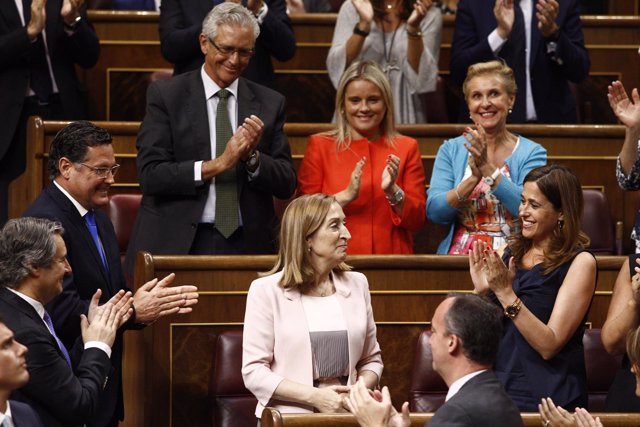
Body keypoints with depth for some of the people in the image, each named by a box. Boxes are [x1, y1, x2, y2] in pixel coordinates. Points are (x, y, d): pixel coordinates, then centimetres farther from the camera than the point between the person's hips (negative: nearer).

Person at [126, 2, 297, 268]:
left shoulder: (270, 103, 9)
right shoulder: (165, 95, 1)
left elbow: (287, 185, 6)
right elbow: (150, 175, -9)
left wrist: (253, 157, -12)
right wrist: (218, 164, -16)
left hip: (247, 246, 2)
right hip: (177, 244, -2)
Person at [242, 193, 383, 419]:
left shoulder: (356, 284, 11)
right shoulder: (266, 290, -1)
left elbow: (371, 360, 16)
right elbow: (254, 371, -6)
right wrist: (315, 396, -14)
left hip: (345, 416, 3)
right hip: (289, 417, -3)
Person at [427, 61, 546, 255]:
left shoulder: (532, 153, 5)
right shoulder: (450, 150, 10)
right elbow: (433, 212, 0)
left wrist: (488, 170, -18)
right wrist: (473, 179, -15)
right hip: (458, 255, 1)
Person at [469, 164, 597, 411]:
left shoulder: (580, 263, -5)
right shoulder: (512, 252, 10)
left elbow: (549, 346, -12)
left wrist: (506, 294, -18)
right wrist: (480, 291, -6)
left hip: (548, 397, -5)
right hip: (498, 387, 5)